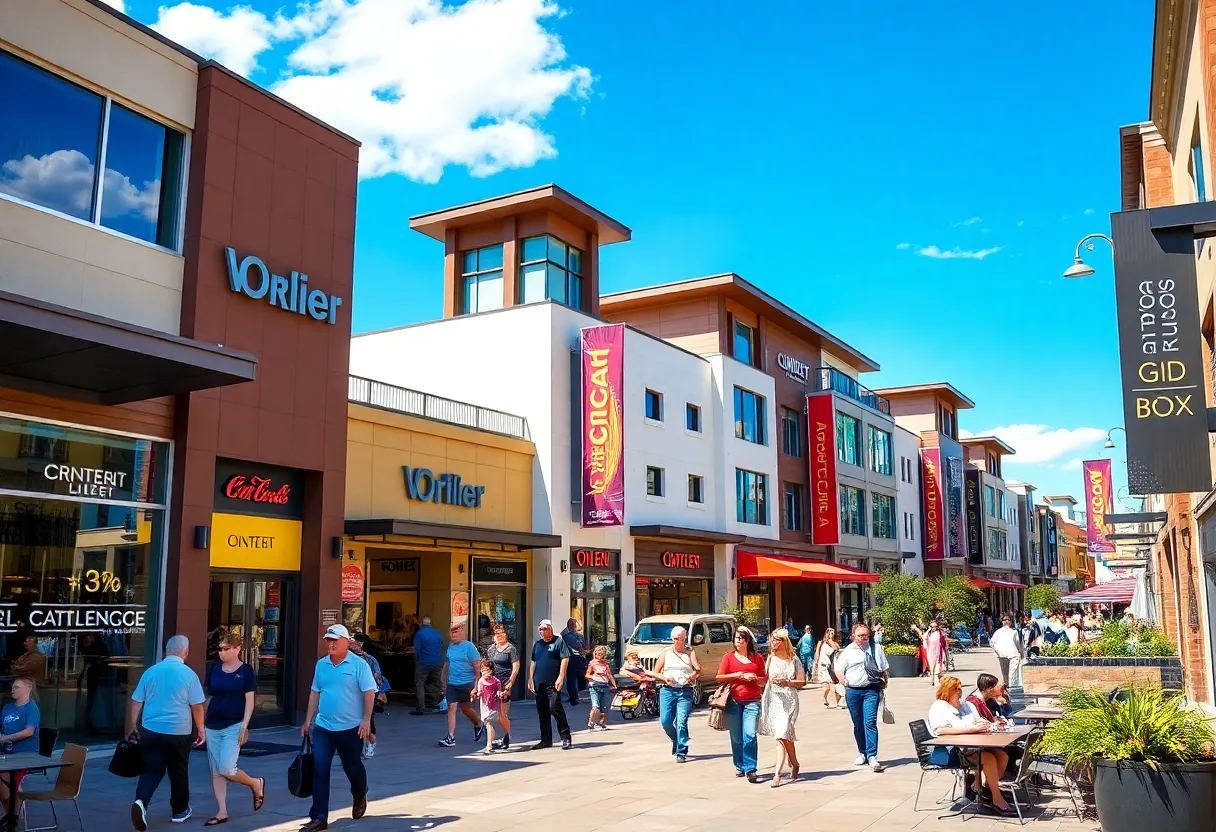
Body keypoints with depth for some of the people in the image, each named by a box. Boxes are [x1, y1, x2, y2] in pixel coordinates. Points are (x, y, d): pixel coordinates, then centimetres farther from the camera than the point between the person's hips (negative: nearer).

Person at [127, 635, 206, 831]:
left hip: (150, 730, 2)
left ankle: (141, 802, -20)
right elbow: (197, 706, -6)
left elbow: (135, 702, 6)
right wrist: (200, 728, 8)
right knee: (178, 772, 14)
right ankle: (180, 811, 26)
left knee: (151, 770, 5)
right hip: (179, 732, -2)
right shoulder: (188, 674, -9)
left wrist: (131, 726, 18)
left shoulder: (150, 671, 1)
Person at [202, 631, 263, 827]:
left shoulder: (245, 671, -5)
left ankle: (256, 784, 14)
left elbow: (249, 701, -6)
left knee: (226, 769, -12)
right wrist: (202, 723, 10)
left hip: (233, 726, -5)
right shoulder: (214, 669, 7)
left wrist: (244, 726, -13)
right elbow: (207, 697, 14)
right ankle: (222, 812, 12)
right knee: (215, 771, 5)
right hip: (212, 726, 5)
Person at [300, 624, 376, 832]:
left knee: (353, 768, 12)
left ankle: (360, 798, 42)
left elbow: (369, 693, -12)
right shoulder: (321, 664, 6)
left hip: (351, 728, -4)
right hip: (322, 728, 4)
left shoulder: (359, 664, -9)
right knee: (319, 771, -2)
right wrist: (308, 721, 12)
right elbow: (315, 693, 13)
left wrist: (366, 720, -19)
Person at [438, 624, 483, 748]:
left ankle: (479, 725, 38)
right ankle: (451, 737, -4)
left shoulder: (469, 647, -11)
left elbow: (478, 667, -12)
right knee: (451, 708, -6)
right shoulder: (450, 646, 7)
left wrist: (476, 685, -14)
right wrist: (445, 682, 17)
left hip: (466, 684, -4)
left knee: (466, 709, 10)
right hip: (452, 684, 4)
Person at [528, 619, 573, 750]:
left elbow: (565, 659, -8)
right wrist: (530, 679, 17)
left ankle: (566, 737, -2)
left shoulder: (558, 641, -2)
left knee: (555, 708, -12)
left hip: (553, 683, -6)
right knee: (542, 711, 8)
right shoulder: (537, 644, 17)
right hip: (539, 683, 6)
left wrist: (561, 677, -16)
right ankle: (546, 740, 16)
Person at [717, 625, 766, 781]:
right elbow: (719, 677, 3)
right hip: (733, 702, 1)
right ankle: (739, 766, 21)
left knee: (750, 735, -12)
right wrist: (737, 675, -7)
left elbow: (765, 680, 13)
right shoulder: (729, 657, 7)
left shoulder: (757, 658, 10)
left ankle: (750, 769, -7)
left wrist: (755, 678, -7)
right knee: (736, 737, 6)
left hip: (752, 702, -1)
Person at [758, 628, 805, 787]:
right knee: (786, 737, 6)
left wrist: (786, 682, -11)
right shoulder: (770, 659, 11)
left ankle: (777, 774, -14)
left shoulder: (794, 660, 3)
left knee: (782, 735, -13)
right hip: (772, 699, 3)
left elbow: (802, 682, 1)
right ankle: (794, 765, 28)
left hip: (788, 700, -3)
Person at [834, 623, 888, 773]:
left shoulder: (876, 648, 7)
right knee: (858, 724, 9)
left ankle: (872, 757, -12)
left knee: (870, 722, -12)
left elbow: (885, 668, 14)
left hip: (872, 690, -1)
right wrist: (844, 682, -1)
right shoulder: (848, 651, 5)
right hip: (853, 691, 1)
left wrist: (883, 683, 6)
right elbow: (838, 669, 11)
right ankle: (862, 753, 24)